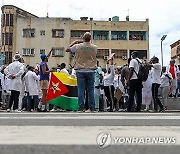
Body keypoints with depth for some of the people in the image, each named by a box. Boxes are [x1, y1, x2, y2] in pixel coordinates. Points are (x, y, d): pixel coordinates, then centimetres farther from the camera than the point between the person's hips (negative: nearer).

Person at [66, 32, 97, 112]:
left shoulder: (77, 46, -5)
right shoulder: (94, 47, 0)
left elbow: (67, 49, 8)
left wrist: (74, 43, 22)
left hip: (80, 71, -1)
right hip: (91, 71, 2)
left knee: (81, 90, 1)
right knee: (91, 90, 5)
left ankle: (81, 108, 1)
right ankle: (92, 108, 6)